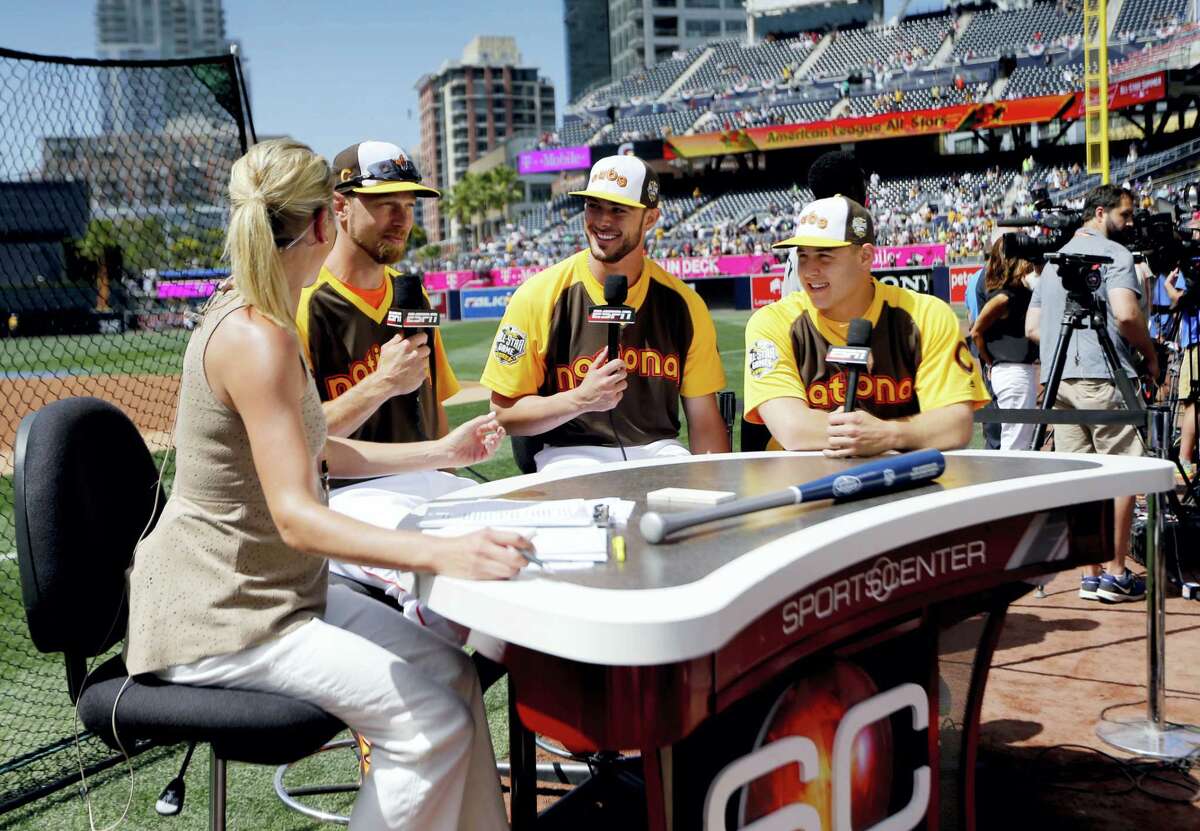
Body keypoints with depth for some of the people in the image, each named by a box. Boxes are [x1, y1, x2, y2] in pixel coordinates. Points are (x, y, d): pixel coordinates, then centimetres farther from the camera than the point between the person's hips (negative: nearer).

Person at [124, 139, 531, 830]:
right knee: (432, 721, -16)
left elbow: (317, 453, 17)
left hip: (275, 589, 10)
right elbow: (296, 516, -30)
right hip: (214, 617, -10)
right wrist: (444, 554, -40)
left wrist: (441, 452, 18)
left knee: (450, 671, 4)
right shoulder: (256, 338, -23)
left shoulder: (256, 318, 10)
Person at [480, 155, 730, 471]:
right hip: (571, 455, -3)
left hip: (659, 450, 3)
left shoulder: (683, 303, 3)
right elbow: (503, 413, -4)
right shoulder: (540, 295, -6)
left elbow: (704, 420, 6)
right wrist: (581, 399, -18)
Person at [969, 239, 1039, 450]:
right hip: (1014, 372, -9)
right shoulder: (1003, 297, -15)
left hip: (1025, 368, 9)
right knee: (1016, 446, -5)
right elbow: (976, 332, -10)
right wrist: (990, 362, 1)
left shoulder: (1022, 291, 8)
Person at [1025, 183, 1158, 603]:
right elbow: (1126, 314, -16)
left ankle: (1090, 575, 9)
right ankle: (1116, 573, 1)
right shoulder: (1113, 253, -2)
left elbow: (1031, 327, 20)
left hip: (1058, 380, 7)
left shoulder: (1053, 260, 22)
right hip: (1103, 377, -7)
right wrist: (1151, 355, -2)